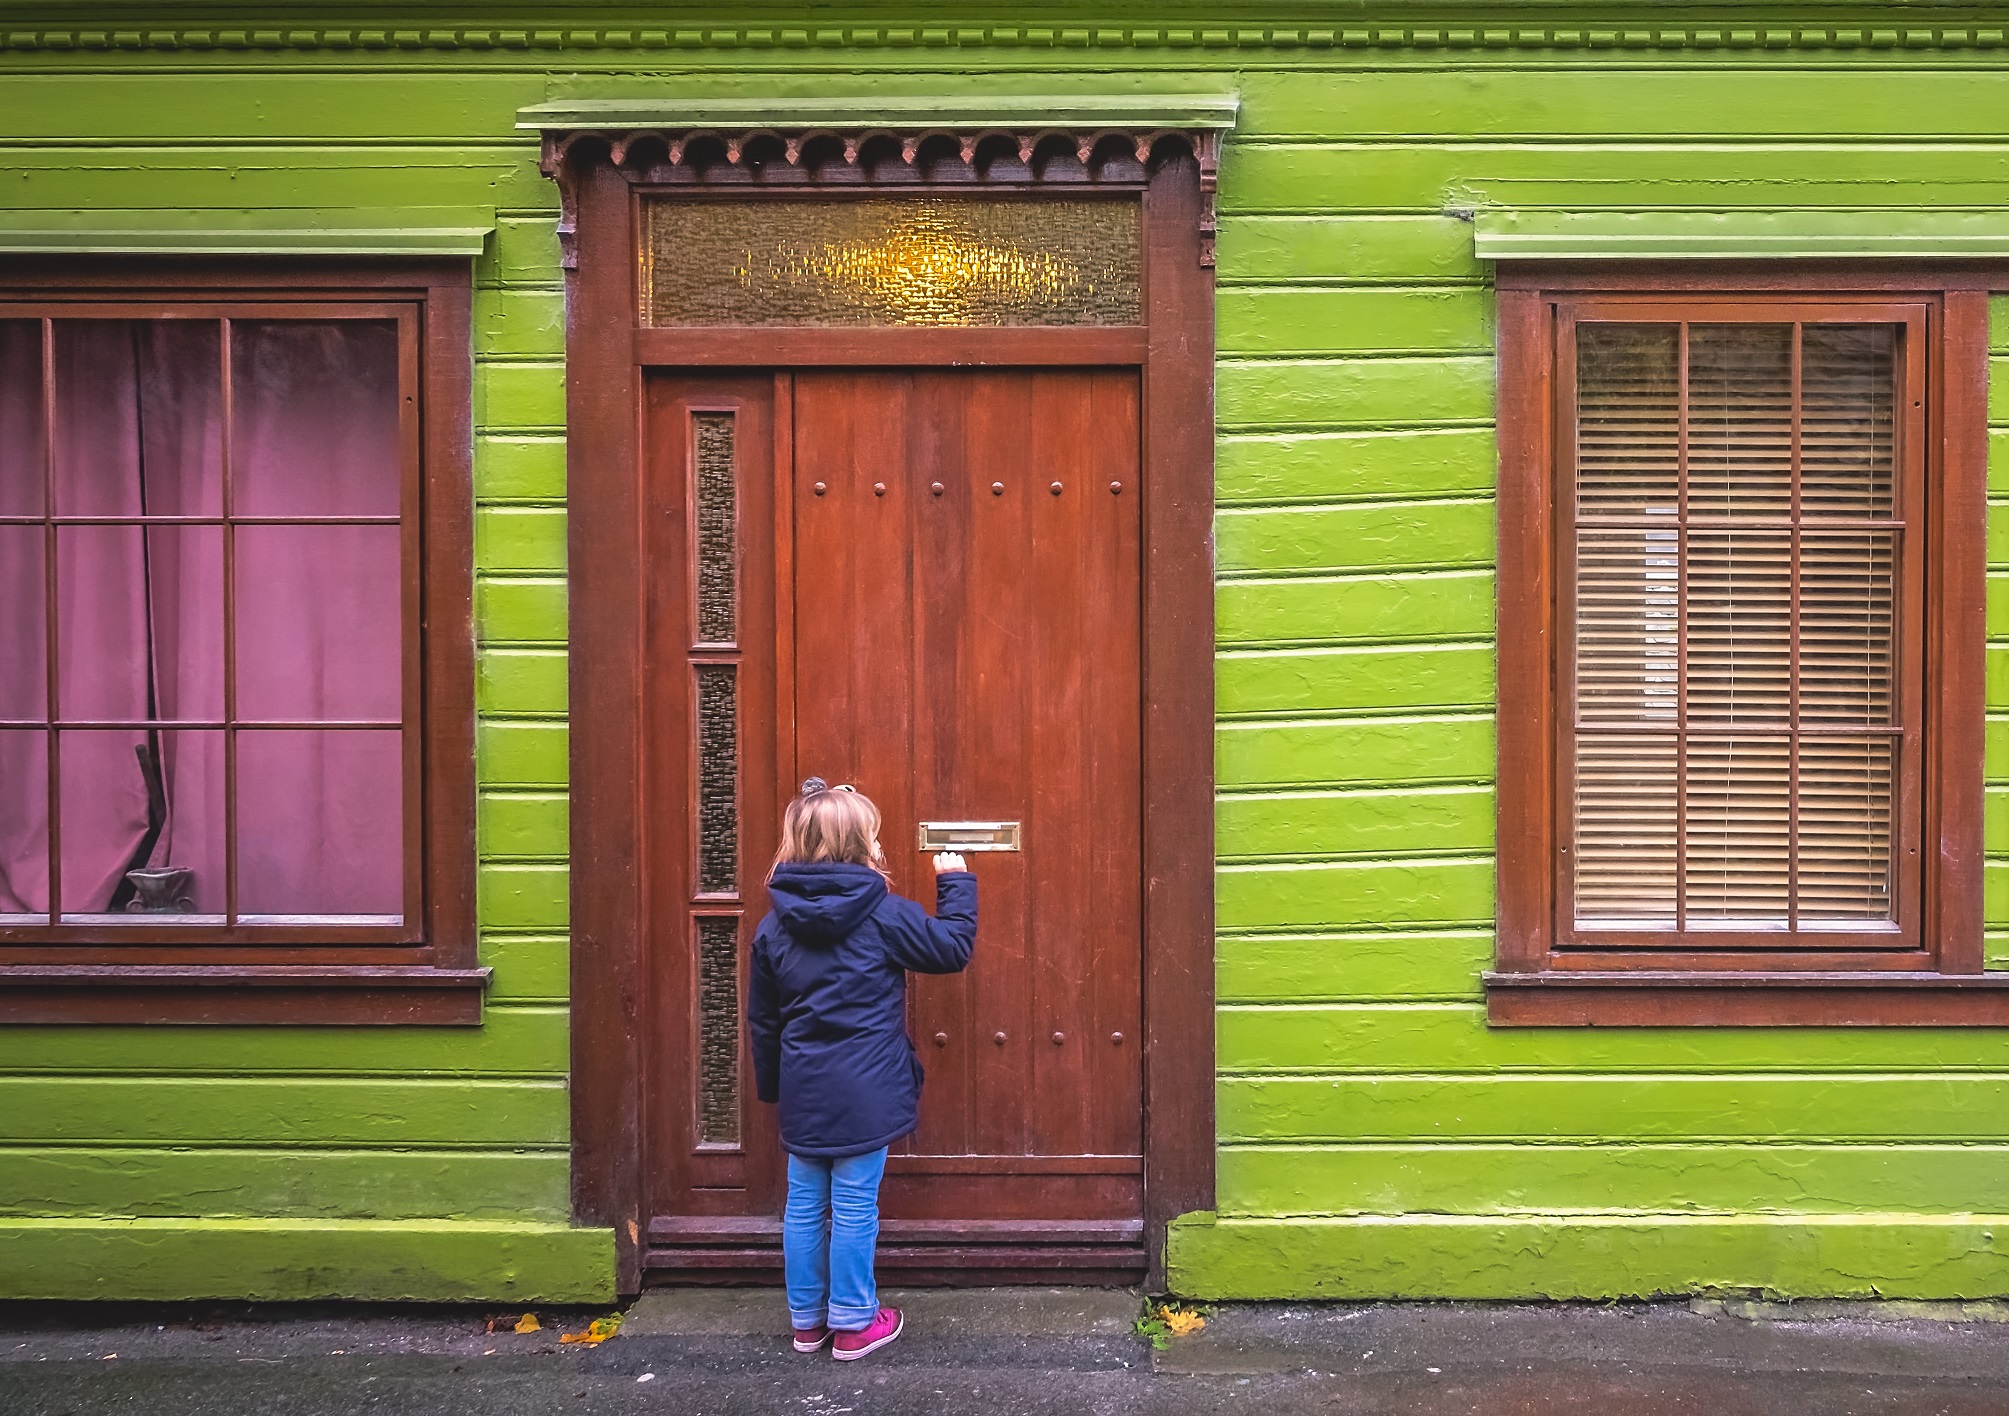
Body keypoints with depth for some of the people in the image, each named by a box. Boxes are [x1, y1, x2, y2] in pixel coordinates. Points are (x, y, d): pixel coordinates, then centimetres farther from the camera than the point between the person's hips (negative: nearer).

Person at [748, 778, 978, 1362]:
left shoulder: (774, 926, 3)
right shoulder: (883, 914, -12)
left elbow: (763, 1020, 10)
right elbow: (952, 947, -2)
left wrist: (772, 1084, 22)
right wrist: (956, 884, 10)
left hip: (802, 1093, 5)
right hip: (865, 1093, -5)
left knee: (805, 1205, 14)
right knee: (855, 1207, 5)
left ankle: (807, 1320, 26)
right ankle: (853, 1324, 15)